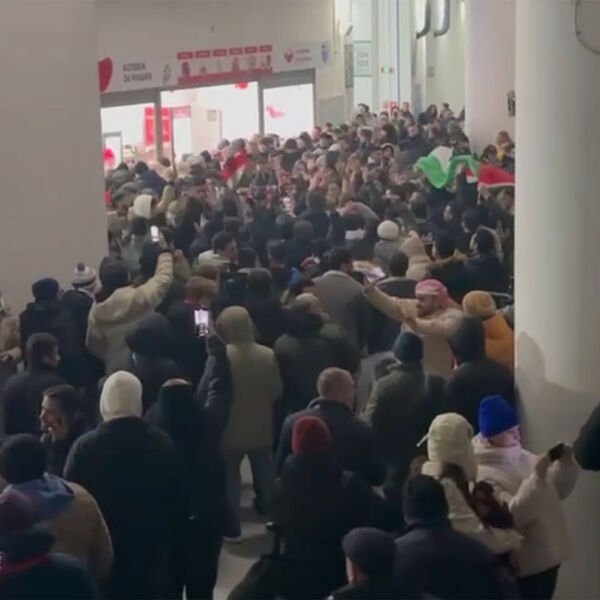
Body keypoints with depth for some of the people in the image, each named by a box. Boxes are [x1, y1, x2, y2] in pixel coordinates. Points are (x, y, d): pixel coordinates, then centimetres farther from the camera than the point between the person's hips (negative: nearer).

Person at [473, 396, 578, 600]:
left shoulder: (522, 456, 7)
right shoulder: (483, 474, -18)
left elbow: (558, 492, 12)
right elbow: (511, 517, -28)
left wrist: (565, 463, -6)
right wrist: (536, 478, -31)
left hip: (548, 555, 8)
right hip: (523, 565, -8)